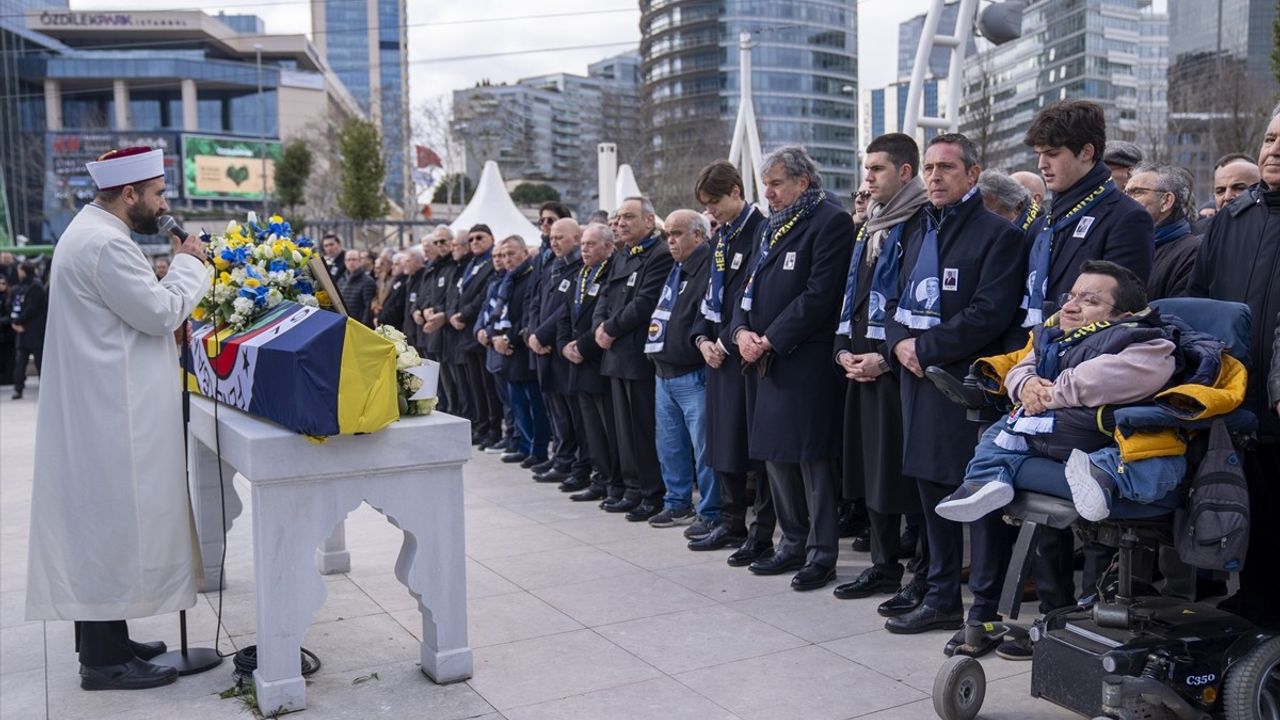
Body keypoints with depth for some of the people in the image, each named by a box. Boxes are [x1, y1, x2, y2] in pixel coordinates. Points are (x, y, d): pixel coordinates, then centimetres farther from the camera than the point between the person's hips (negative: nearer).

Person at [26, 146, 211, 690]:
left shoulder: (92, 231, 15)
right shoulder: (104, 243, -19)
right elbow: (160, 313, -18)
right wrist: (189, 264, -5)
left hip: (101, 408, 11)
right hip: (112, 413, -11)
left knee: (107, 522, 16)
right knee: (114, 522, -4)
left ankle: (104, 638, 26)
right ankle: (103, 660, 5)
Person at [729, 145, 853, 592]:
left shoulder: (831, 221, -9)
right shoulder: (773, 225, 18)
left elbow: (819, 294, -17)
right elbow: (751, 284, 18)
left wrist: (770, 340, -16)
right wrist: (742, 331, -1)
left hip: (807, 362, -9)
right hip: (768, 362, 9)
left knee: (812, 456, -3)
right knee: (776, 454, 13)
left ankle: (822, 552, 8)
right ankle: (794, 543, 26)